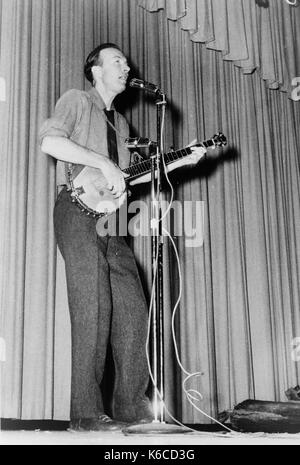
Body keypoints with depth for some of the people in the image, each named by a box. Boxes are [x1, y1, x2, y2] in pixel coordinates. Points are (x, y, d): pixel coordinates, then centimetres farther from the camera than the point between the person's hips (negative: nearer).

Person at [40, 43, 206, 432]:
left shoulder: (120, 123, 28)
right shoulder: (77, 101, 5)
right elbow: (50, 141, -13)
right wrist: (105, 164, -16)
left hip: (110, 217, 8)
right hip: (79, 210, -8)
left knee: (132, 309, 0)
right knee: (93, 309, -14)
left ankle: (131, 405, 6)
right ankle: (86, 413, -9)